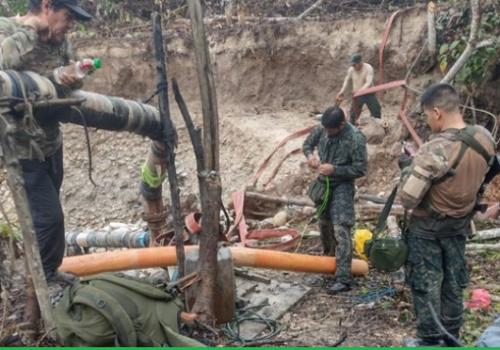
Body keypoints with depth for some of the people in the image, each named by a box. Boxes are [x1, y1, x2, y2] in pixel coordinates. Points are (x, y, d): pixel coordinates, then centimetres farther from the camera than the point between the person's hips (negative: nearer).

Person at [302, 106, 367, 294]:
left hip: (342, 186, -6)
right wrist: (310, 155, -13)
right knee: (324, 223, 22)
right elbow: (307, 143, 10)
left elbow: (360, 170, -19)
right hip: (324, 183, 6)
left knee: (341, 230, -14)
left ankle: (344, 278, -13)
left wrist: (334, 169, -25)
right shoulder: (321, 129, -8)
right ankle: (329, 257, 47)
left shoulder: (356, 138, -23)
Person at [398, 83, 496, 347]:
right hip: (460, 224, 7)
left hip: (428, 229, -7)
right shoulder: (485, 137, -9)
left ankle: (430, 343, 23)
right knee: (454, 283, 20)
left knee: (426, 284, 10)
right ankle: (451, 338, 35)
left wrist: (408, 166, -14)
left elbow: (407, 198, -30)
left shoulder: (436, 150, -31)